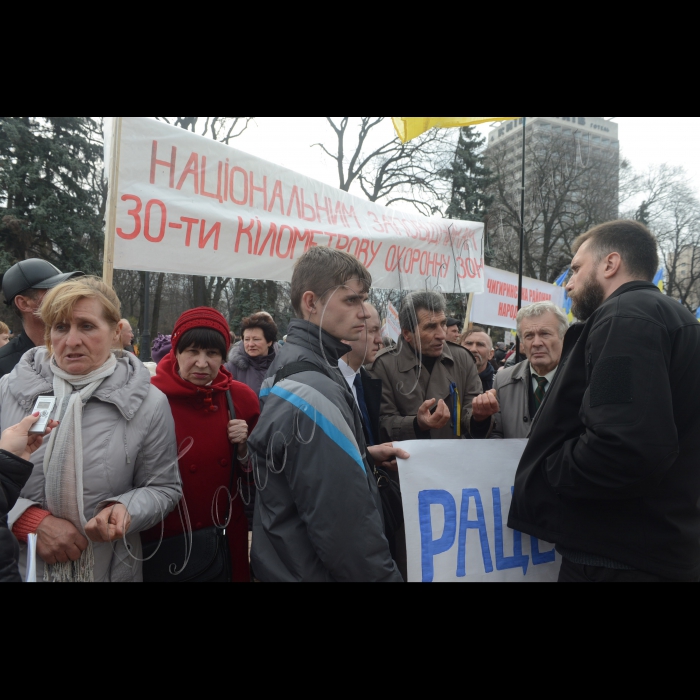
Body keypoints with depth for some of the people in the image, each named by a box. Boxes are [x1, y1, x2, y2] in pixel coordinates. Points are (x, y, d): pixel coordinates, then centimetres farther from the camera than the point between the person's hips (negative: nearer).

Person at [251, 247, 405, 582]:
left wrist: (364, 455, 8)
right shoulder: (313, 391, -27)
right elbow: (345, 524, -29)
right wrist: (386, 576, -18)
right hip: (313, 570, -9)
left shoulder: (291, 364, 4)